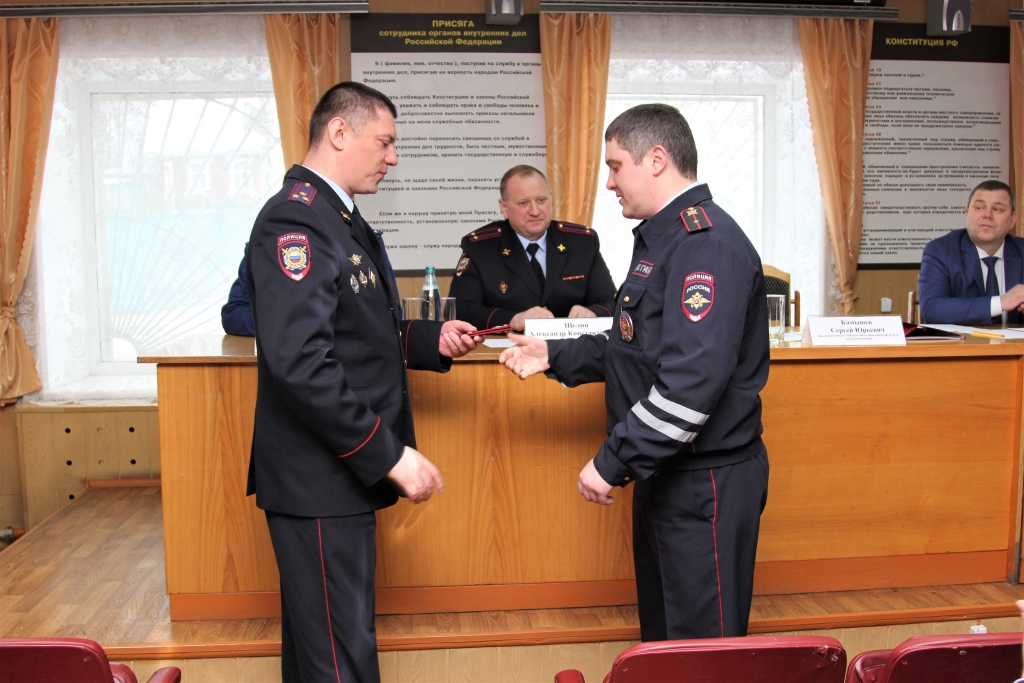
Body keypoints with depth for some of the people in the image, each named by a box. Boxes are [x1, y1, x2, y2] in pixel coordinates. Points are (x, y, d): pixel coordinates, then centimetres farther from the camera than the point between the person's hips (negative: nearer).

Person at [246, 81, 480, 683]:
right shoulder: (295, 221, -18)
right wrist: (390, 455, -24)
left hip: (345, 472, 10)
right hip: (317, 480, -10)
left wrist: (431, 341, 8)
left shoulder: (340, 219, 15)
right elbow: (299, 360, -27)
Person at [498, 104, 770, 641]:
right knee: (661, 637, 22)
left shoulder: (706, 244, -20)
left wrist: (613, 461, -25)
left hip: (706, 484, -10)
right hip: (665, 475, 10)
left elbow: (693, 379, -29)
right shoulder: (662, 237, 14)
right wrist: (554, 356, 12)